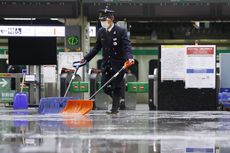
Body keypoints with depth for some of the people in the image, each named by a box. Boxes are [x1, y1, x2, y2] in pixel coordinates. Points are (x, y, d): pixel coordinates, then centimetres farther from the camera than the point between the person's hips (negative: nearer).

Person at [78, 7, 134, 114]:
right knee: (105, 87, 3)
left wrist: (129, 57, -38)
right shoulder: (101, 32, 4)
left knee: (116, 87, -3)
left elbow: (127, 46, -19)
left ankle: (115, 108, 7)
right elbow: (97, 48, 13)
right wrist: (86, 58, 6)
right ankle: (116, 100, 28)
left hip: (118, 64, -5)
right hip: (106, 64, 5)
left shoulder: (121, 31, -11)